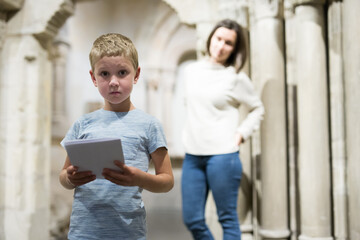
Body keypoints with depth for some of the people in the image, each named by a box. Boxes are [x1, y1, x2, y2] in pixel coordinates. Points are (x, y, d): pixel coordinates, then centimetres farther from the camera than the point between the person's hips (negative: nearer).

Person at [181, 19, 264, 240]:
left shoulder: (236, 78, -4)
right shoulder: (191, 71, 10)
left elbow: (258, 109, 6)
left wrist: (241, 134, -4)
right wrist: (190, 134, 12)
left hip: (222, 155, -5)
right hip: (192, 155, 5)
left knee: (228, 219, 6)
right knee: (192, 219, 9)